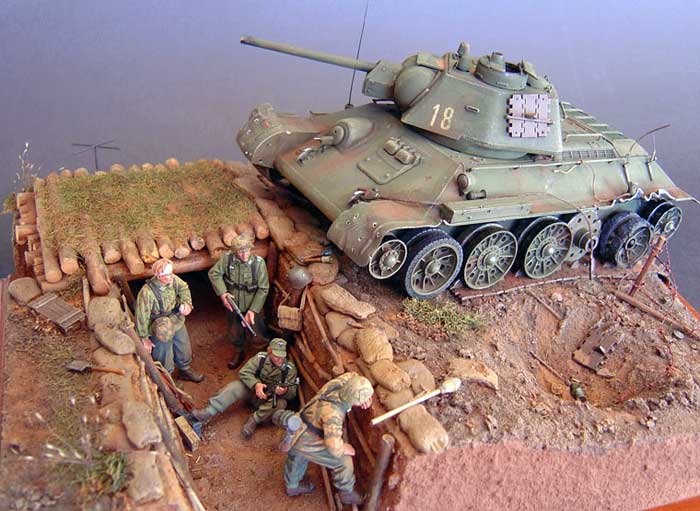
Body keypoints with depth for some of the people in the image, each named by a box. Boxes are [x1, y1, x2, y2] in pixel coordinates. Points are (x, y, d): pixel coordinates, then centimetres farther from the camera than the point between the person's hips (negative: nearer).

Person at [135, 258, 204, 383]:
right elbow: (142, 317, -24)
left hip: (178, 323, 6)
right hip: (162, 331, -6)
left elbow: (184, 288, 5)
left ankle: (185, 370, 56)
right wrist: (144, 338, -17)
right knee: (165, 361, 13)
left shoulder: (173, 279, -17)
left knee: (184, 350, 28)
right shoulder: (147, 292, -33)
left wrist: (187, 303, -13)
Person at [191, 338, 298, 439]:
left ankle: (254, 420, -26)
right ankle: (208, 413, -27)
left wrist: (284, 391, -38)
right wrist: (256, 384, -32)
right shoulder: (260, 358, -11)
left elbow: (292, 392, -13)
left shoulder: (290, 368, -14)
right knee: (235, 386, -25)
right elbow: (244, 372, -15)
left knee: (281, 403, -34)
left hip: (271, 399, -1)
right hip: (253, 391, 1)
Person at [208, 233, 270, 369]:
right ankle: (239, 352, 50)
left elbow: (263, 289, -18)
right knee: (233, 332, 22)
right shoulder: (227, 258, -18)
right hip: (232, 304, 3)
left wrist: (253, 310, -21)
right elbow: (214, 273, -5)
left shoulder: (259, 262, -24)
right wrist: (222, 293, -17)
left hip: (251, 306, -3)